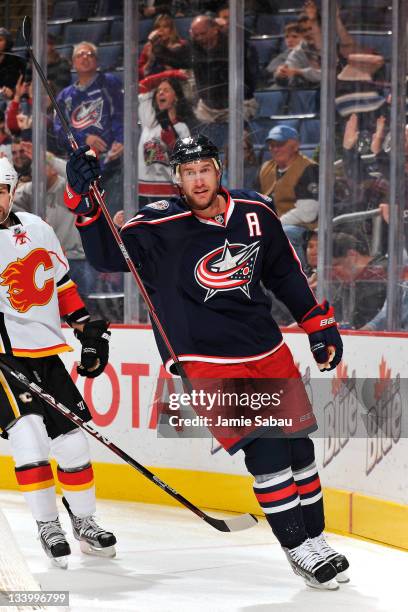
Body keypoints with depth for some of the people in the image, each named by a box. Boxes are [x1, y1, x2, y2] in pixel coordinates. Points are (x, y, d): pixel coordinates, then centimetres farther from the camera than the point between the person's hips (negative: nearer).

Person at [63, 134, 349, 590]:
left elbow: (284, 273, 13)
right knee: (266, 450, -13)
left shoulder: (255, 213, 0)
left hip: (268, 351, 5)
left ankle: (315, 538, 27)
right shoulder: (160, 227, -13)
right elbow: (108, 254, -24)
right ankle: (299, 550, -1)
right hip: (206, 359, -5)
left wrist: (318, 324, 14)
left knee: (297, 445, 10)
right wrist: (85, 203, -38)